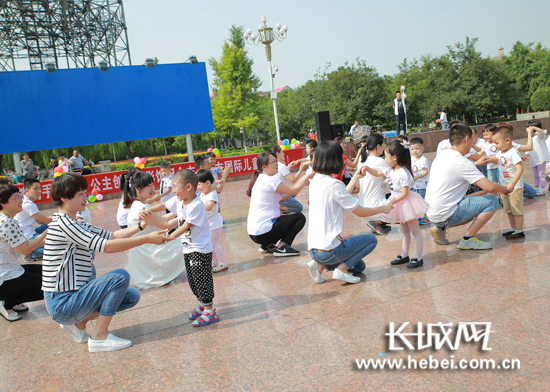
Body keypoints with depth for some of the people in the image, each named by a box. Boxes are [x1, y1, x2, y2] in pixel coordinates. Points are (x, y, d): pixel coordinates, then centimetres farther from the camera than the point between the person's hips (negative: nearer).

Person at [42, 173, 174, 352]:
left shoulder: (75, 223, 11)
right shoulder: (63, 223, -21)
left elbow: (111, 236, 14)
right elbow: (106, 246, -26)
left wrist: (141, 226, 3)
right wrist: (147, 239, -24)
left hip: (75, 293, 10)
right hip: (62, 303, -10)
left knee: (132, 296, 9)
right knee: (120, 277, -21)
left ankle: (79, 322, 13)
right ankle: (99, 337, -11)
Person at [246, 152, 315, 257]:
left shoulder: (259, 179, 14)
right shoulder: (270, 180, -15)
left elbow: (281, 199, 14)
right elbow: (293, 191, -12)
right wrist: (308, 176, 0)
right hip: (263, 233, -9)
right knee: (300, 217, 3)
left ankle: (267, 245, 17)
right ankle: (282, 248, -3)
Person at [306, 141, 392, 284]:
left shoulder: (315, 181, 7)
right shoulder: (334, 184, -18)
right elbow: (360, 212, -8)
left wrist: (355, 178, 27)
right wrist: (382, 208, 8)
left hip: (314, 249, 8)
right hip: (328, 249, -8)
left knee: (359, 266, 25)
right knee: (371, 240, 11)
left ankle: (320, 265, 6)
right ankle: (341, 269, -2)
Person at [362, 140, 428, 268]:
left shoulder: (403, 173, -24)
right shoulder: (390, 170, 3)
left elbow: (404, 193, -25)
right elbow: (377, 173, 18)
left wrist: (392, 202, -25)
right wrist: (367, 168, 2)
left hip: (407, 202, -9)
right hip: (399, 202, 9)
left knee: (415, 231, 0)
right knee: (405, 231, 17)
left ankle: (419, 258, 6)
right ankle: (404, 256, 26)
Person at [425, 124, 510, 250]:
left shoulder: (440, 156, 8)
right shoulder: (462, 163, -17)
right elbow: (490, 187, -19)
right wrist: (504, 189, 1)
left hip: (431, 213, 9)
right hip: (445, 215, -9)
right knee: (492, 201, -5)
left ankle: (441, 227, 13)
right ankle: (468, 239, -4)